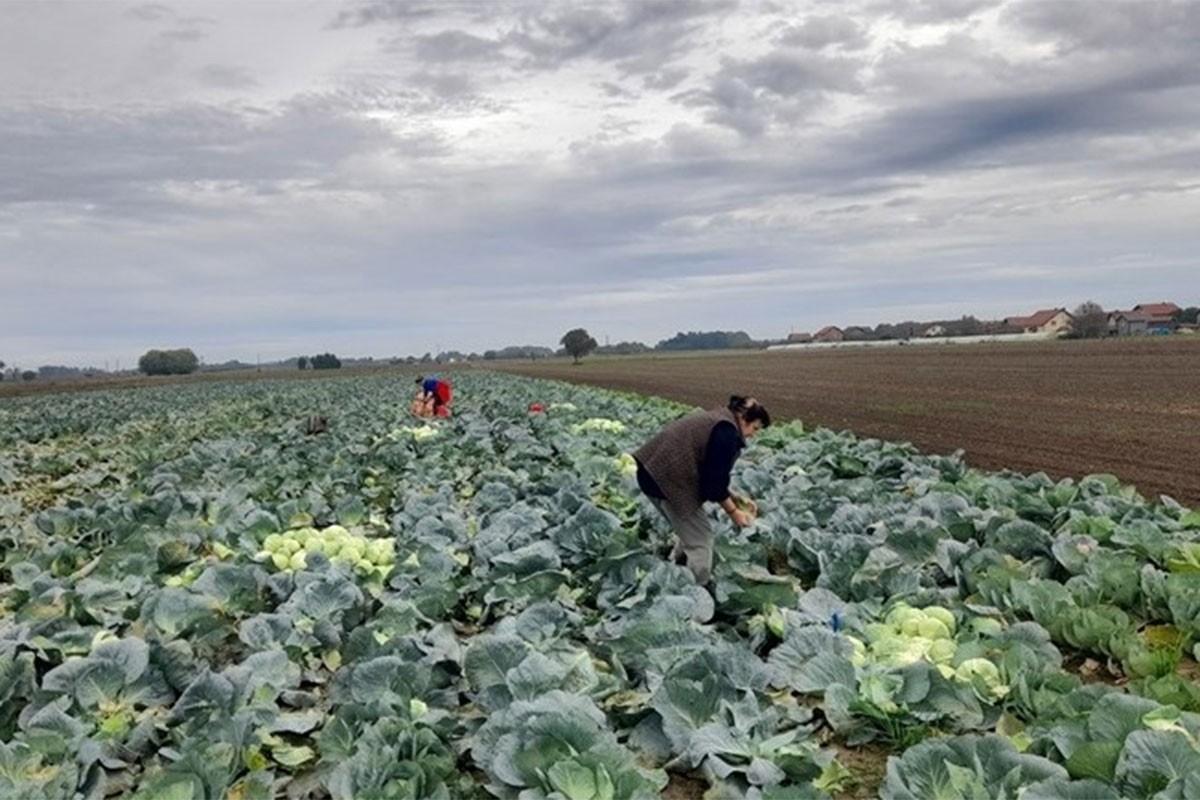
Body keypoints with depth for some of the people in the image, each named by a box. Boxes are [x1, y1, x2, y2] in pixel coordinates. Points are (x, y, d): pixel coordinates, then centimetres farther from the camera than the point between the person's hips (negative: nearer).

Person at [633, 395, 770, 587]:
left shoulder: (718, 422, 19)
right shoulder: (727, 433, -12)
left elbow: (711, 475, 23)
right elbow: (715, 480, -12)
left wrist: (735, 499, 19)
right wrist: (733, 511, 0)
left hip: (654, 471, 10)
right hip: (666, 478, -10)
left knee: (689, 534, 23)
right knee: (700, 539, 1)